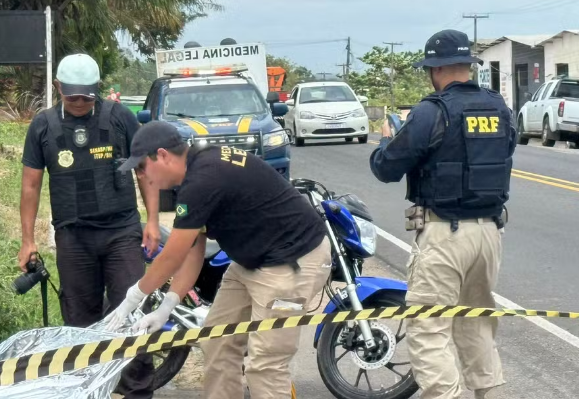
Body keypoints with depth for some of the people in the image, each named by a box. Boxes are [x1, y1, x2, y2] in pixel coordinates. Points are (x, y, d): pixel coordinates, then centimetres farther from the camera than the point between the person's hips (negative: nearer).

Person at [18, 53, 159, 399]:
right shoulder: (43, 125, 3)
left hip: (122, 231, -1)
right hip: (72, 236, 2)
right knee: (80, 319, 8)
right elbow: (31, 185, 8)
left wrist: (153, 220, -2)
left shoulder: (119, 116, -1)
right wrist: (28, 239, 4)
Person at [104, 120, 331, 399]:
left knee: (265, 365, -11)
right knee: (218, 344, 13)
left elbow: (172, 257, -16)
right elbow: (192, 250, 10)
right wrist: (166, 307, 3)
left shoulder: (203, 181, -24)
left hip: (293, 260, -11)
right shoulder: (202, 168, 8)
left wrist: (133, 298, -2)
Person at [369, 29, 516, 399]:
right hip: (489, 230, 7)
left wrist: (387, 141, 15)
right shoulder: (501, 109, 6)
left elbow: (387, 169, -6)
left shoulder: (432, 113, -13)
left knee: (429, 330, -3)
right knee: (477, 322, 21)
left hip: (444, 232, -7)